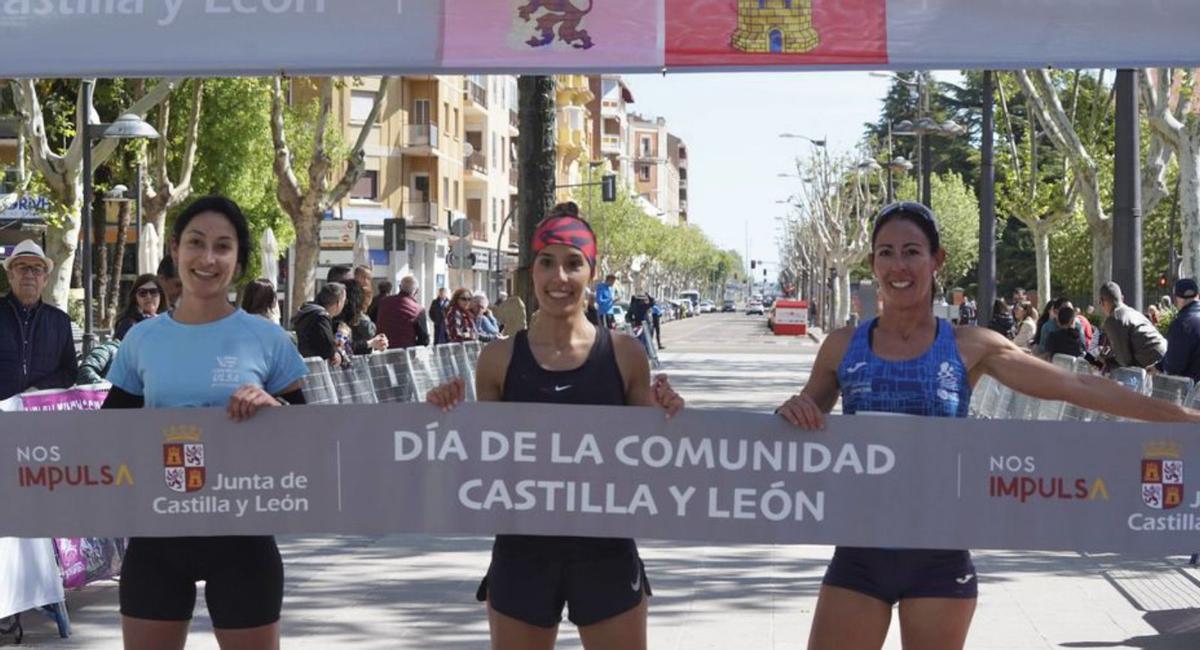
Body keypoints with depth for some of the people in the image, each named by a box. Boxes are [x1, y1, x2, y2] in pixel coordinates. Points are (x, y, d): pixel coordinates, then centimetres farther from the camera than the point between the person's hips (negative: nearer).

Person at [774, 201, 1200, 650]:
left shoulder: (971, 347, 0)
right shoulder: (842, 347, 3)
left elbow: (1077, 387, -1)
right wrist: (792, 412, -11)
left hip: (938, 559, -1)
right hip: (860, 554, 1)